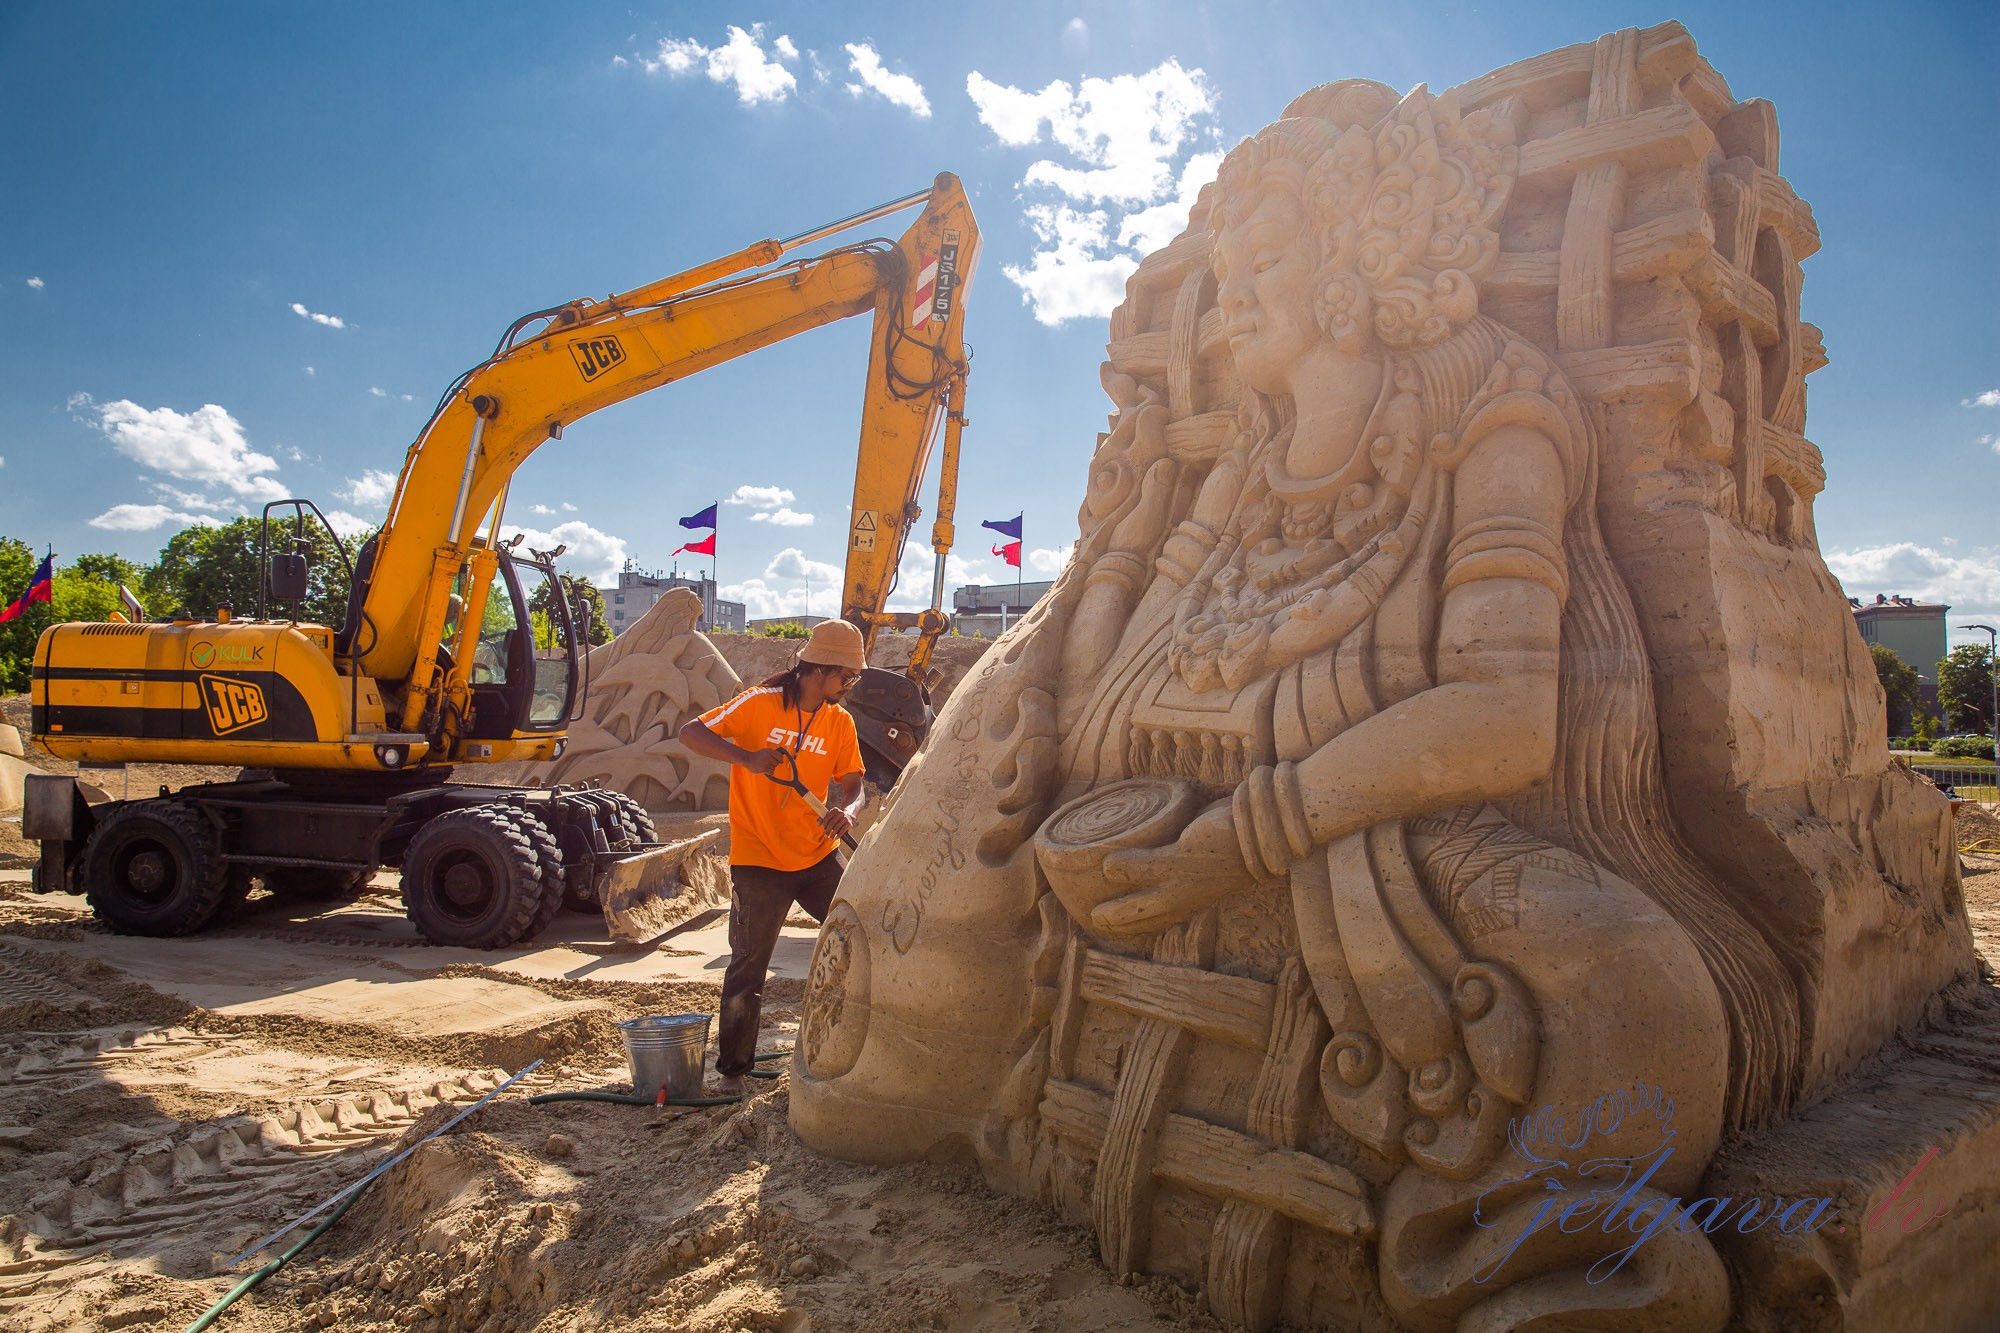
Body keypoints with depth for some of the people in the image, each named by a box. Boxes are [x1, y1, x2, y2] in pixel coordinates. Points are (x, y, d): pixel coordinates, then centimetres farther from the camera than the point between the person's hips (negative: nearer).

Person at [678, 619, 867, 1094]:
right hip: (760, 859, -5)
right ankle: (732, 1067, 16)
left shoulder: (841, 721, 3)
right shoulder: (761, 703, -11)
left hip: (819, 856, 5)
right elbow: (690, 733, -14)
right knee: (749, 964, -1)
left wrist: (847, 813, -22)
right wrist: (746, 757, -30)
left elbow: (852, 784, 2)